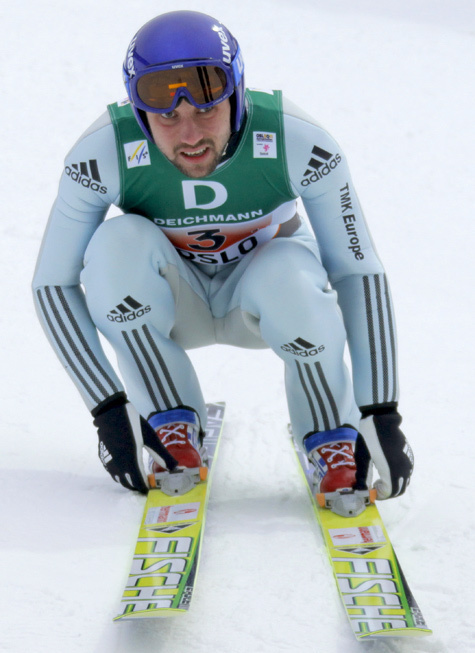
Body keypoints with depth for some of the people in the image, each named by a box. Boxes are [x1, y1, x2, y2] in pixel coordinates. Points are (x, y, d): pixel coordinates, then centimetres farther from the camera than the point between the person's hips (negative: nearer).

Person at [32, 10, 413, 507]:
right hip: (173, 302, 1)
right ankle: (173, 429, -14)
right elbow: (53, 283, -19)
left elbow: (358, 272, -21)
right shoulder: (104, 154, -28)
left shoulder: (298, 143, -29)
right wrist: (108, 410, -26)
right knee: (117, 240, -32)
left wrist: (382, 414, -25)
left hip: (261, 297, -1)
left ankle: (333, 440, -12)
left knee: (289, 272, -36)